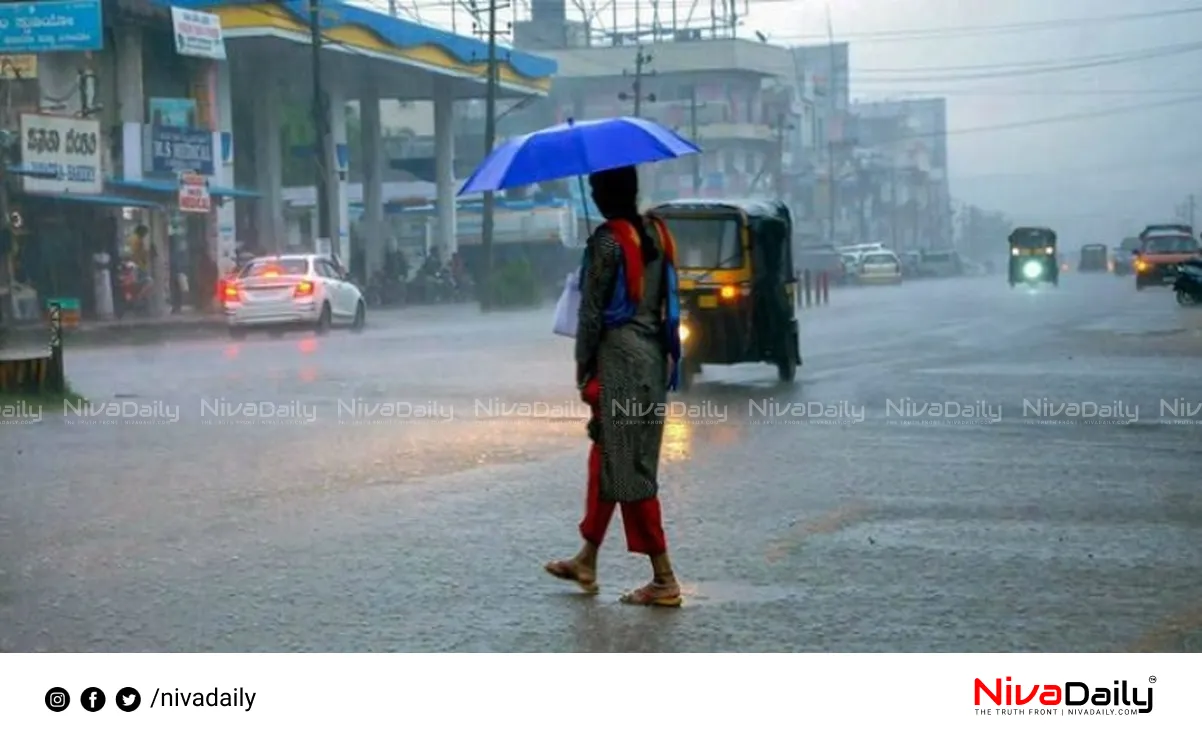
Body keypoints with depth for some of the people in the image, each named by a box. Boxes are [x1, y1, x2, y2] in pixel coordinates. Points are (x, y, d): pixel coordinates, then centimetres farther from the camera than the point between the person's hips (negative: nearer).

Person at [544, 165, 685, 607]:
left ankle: (664, 579, -4)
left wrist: (583, 366, -4)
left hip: (619, 356, -8)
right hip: (654, 356, 8)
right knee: (606, 458, 18)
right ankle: (586, 562, 28)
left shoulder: (608, 240, -14)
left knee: (629, 470, -4)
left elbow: (592, 311, -12)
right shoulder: (657, 234, 9)